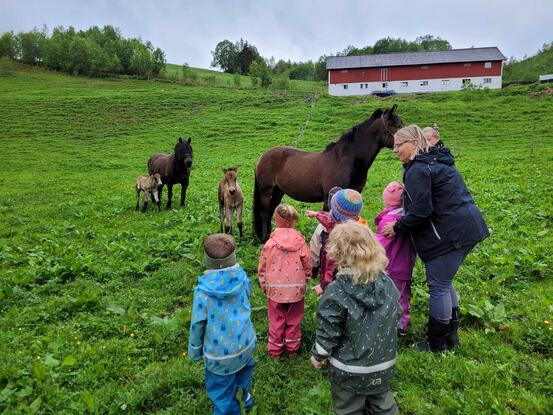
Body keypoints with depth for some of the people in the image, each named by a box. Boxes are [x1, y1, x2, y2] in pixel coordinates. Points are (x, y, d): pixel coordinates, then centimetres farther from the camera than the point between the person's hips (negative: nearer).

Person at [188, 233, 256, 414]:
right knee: (242, 368, 34)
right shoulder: (242, 277, -16)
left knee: (223, 393, 17)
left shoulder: (203, 289, -25)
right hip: (246, 343, 5)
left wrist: (194, 350, 1)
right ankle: (244, 396, 59)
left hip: (220, 352, -4)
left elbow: (197, 324, -15)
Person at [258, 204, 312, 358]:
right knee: (294, 320, 18)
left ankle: (275, 350, 29)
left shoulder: (270, 243, -14)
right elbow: (307, 266, -5)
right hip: (296, 289, 1)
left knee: (276, 320, 16)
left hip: (275, 289, -1)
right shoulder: (300, 242, -13)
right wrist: (304, 281, 13)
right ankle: (292, 349, 32)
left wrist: (264, 285, 10)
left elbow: (262, 268, -6)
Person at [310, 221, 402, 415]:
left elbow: (328, 331, -18)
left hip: (349, 369, -4)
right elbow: (396, 319, 4)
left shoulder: (336, 292, -25)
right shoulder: (388, 283, -9)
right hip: (384, 364, 5)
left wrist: (318, 355, 0)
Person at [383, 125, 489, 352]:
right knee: (445, 282, 21)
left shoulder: (418, 170, -15)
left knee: (439, 286, 1)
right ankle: (451, 335, 34)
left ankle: (437, 345, 16)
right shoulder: (438, 161, 17)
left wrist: (397, 228, -7)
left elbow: (421, 211, -21)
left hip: (450, 233, -10)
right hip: (467, 227, 10)